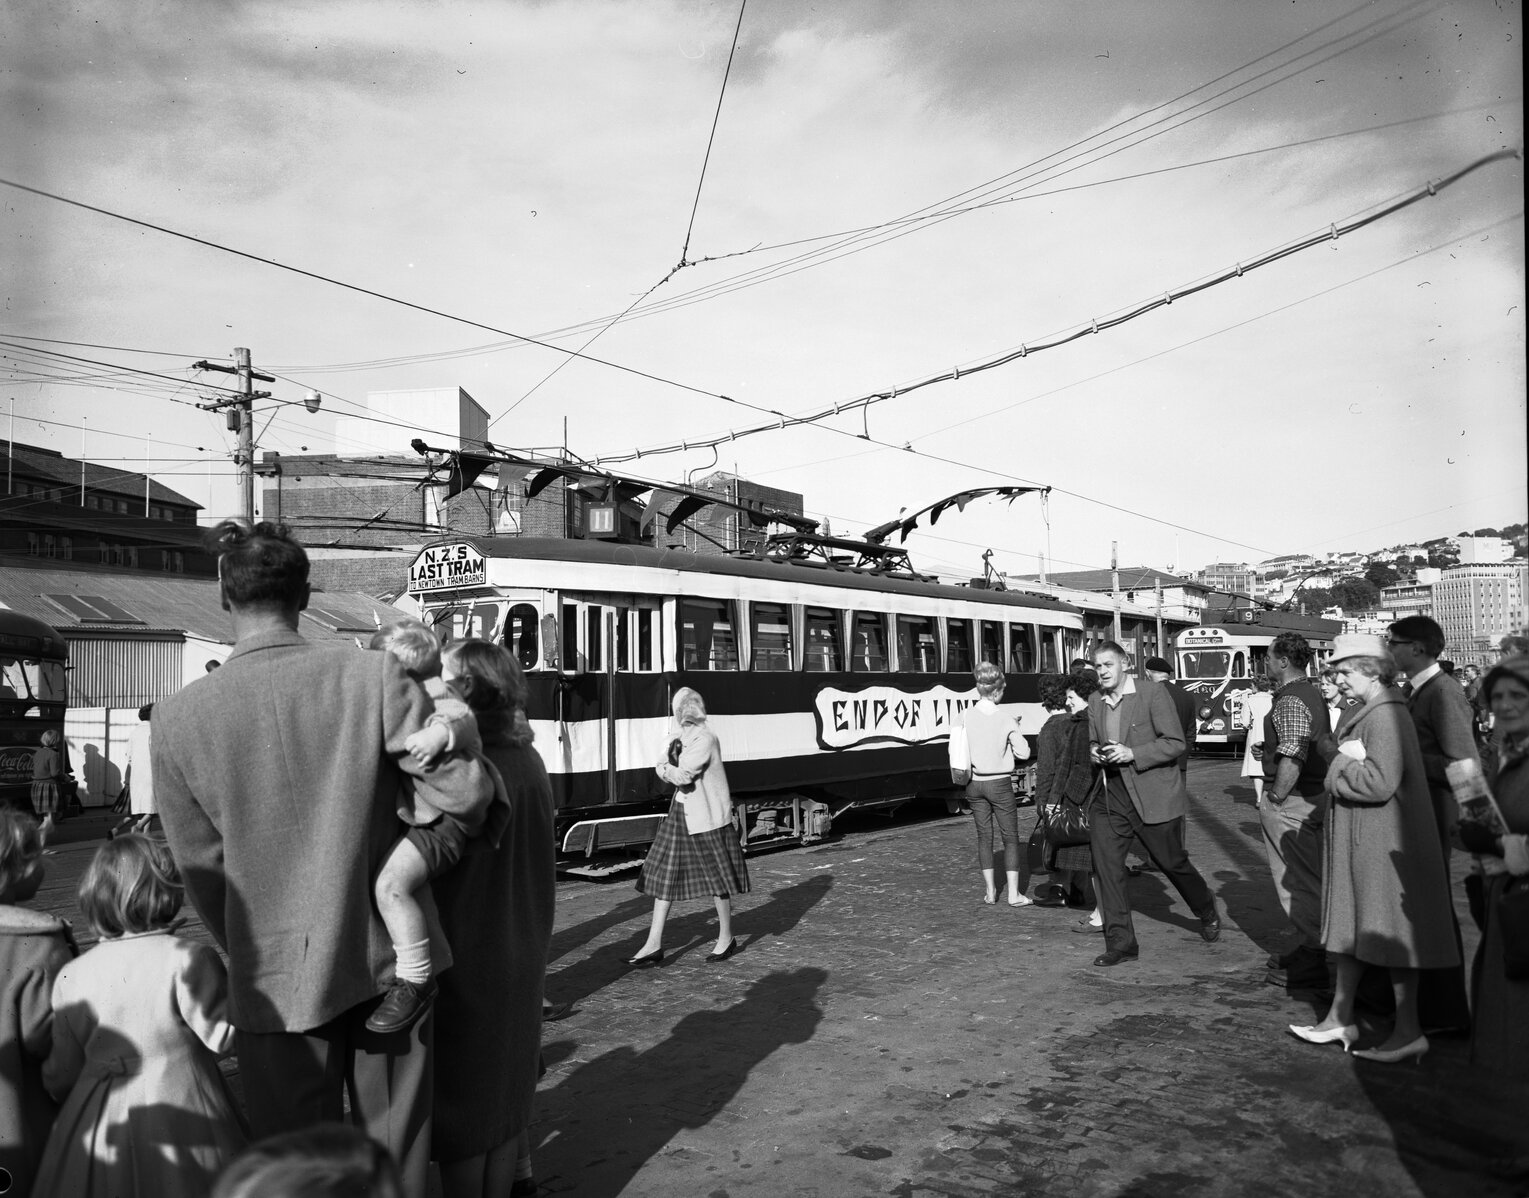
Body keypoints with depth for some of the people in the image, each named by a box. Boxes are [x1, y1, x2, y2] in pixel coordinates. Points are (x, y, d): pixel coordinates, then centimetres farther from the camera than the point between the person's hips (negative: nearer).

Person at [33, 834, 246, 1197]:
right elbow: (221, 1038, -10)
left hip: (102, 1131, 3)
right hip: (181, 1119, -3)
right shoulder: (187, 960, -15)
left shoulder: (71, 977, -3)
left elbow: (63, 1073, 7)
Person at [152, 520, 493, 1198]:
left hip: (278, 980, 0)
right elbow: (463, 793, -13)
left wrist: (251, 962, 14)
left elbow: (203, 874, -1)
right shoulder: (373, 675, -14)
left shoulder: (178, 717, -9)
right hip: (390, 961, 0)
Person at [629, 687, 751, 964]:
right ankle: (654, 945, 9)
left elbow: (683, 775, -21)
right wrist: (673, 771, -13)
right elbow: (662, 767, 6)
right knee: (664, 875, 5)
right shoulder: (679, 736, 10)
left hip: (707, 816, -9)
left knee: (717, 878, 5)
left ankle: (726, 938, 23)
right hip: (680, 812, 9)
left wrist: (668, 769, -4)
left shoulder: (704, 738, -18)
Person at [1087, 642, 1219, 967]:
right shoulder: (1095, 701, 6)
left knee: (1172, 862, 10)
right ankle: (1120, 943, 5)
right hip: (1112, 797, 5)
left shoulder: (1152, 691, -11)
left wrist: (1131, 753, -23)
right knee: (1105, 863, -5)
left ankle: (1208, 912, 40)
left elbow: (1175, 743, -13)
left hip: (1154, 794, -5)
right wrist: (1094, 752, -5)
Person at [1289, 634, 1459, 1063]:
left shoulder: (1386, 716, -19)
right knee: (1350, 928, 14)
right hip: (1356, 841, 10)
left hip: (1383, 845, -10)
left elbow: (1380, 783, -27)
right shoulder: (1361, 714, 12)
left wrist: (1334, 758, -15)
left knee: (1389, 933, 1)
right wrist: (1336, 755, -2)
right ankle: (1340, 1019, 24)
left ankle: (1408, 1031, 13)